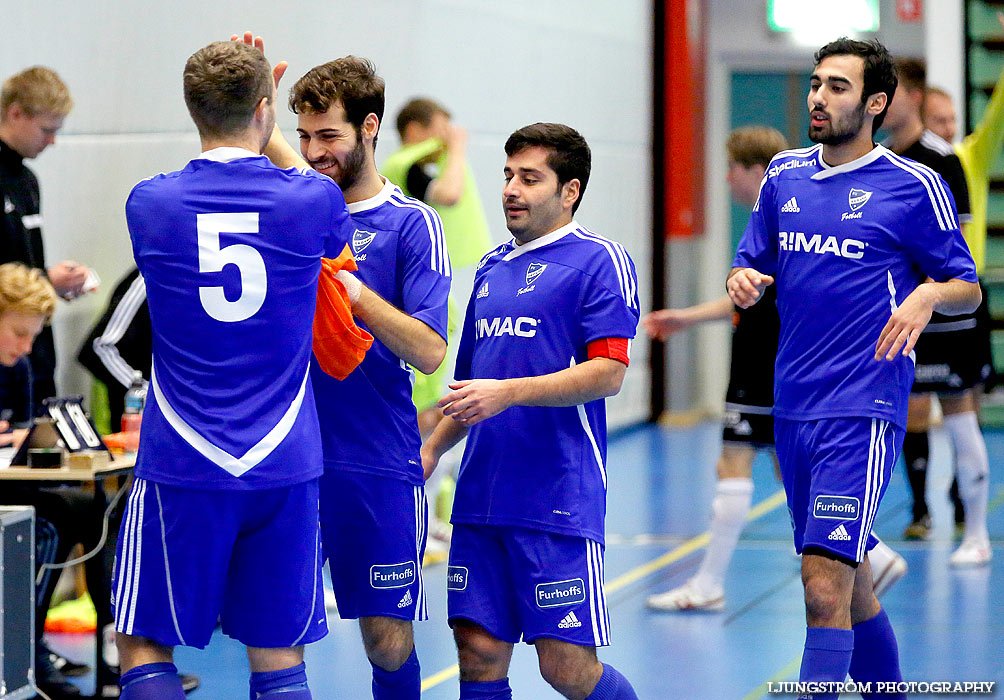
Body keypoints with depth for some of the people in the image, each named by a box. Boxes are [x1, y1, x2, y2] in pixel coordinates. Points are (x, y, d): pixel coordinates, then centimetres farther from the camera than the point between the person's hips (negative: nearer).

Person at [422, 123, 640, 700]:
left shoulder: (599, 260, -4)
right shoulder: (492, 267, 19)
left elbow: (607, 374, -14)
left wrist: (508, 392, -20)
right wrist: (431, 448, 16)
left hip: (559, 501, -7)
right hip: (480, 498, 7)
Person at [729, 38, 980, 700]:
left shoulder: (915, 186, -3)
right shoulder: (784, 175, 11)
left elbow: (969, 289, 1)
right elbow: (752, 266, 19)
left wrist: (927, 295, -21)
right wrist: (743, 280, -5)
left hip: (864, 411, -6)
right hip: (793, 408, 6)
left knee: (826, 585, -16)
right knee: (851, 588, 15)